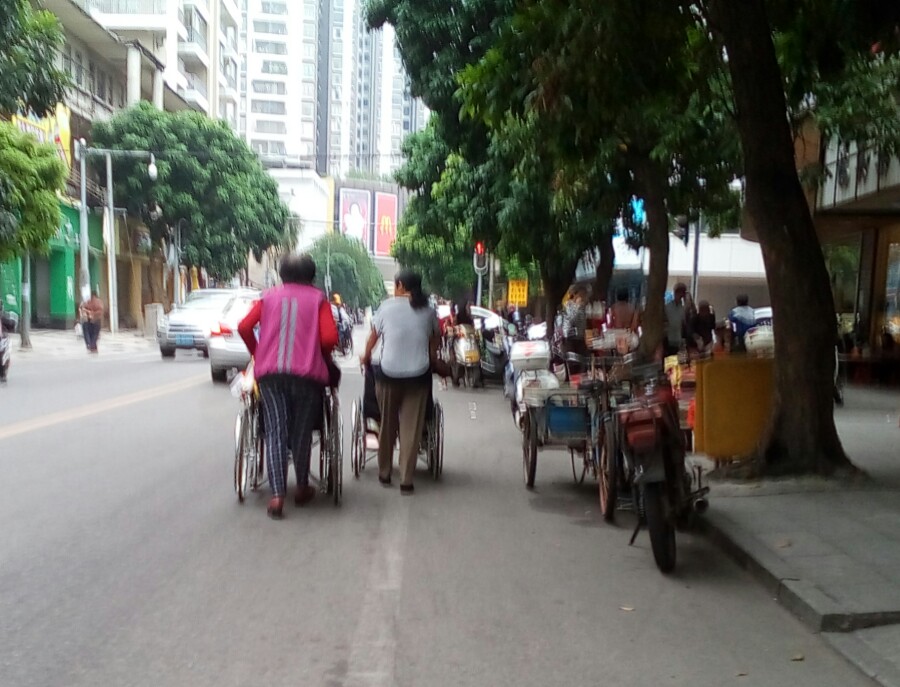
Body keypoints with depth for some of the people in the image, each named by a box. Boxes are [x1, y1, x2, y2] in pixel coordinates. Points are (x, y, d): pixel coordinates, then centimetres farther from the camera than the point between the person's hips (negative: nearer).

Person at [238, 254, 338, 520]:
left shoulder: (269, 296, 13)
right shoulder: (318, 298, 7)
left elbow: (244, 327, 2)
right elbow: (330, 338, -5)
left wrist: (257, 353, 16)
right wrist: (321, 358, 13)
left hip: (270, 372, 1)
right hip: (306, 373, -1)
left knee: (275, 432, 1)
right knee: (301, 432, 12)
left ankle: (277, 495, -9)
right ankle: (302, 488, 25)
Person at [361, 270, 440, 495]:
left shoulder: (387, 306, 1)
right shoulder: (428, 310, 4)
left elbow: (373, 337, 10)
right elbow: (434, 342, 10)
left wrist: (366, 357, 28)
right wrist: (431, 361, 28)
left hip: (388, 374, 0)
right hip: (418, 375, 0)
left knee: (387, 426, 15)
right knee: (411, 429, 5)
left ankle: (384, 474, 25)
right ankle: (406, 481, 5)